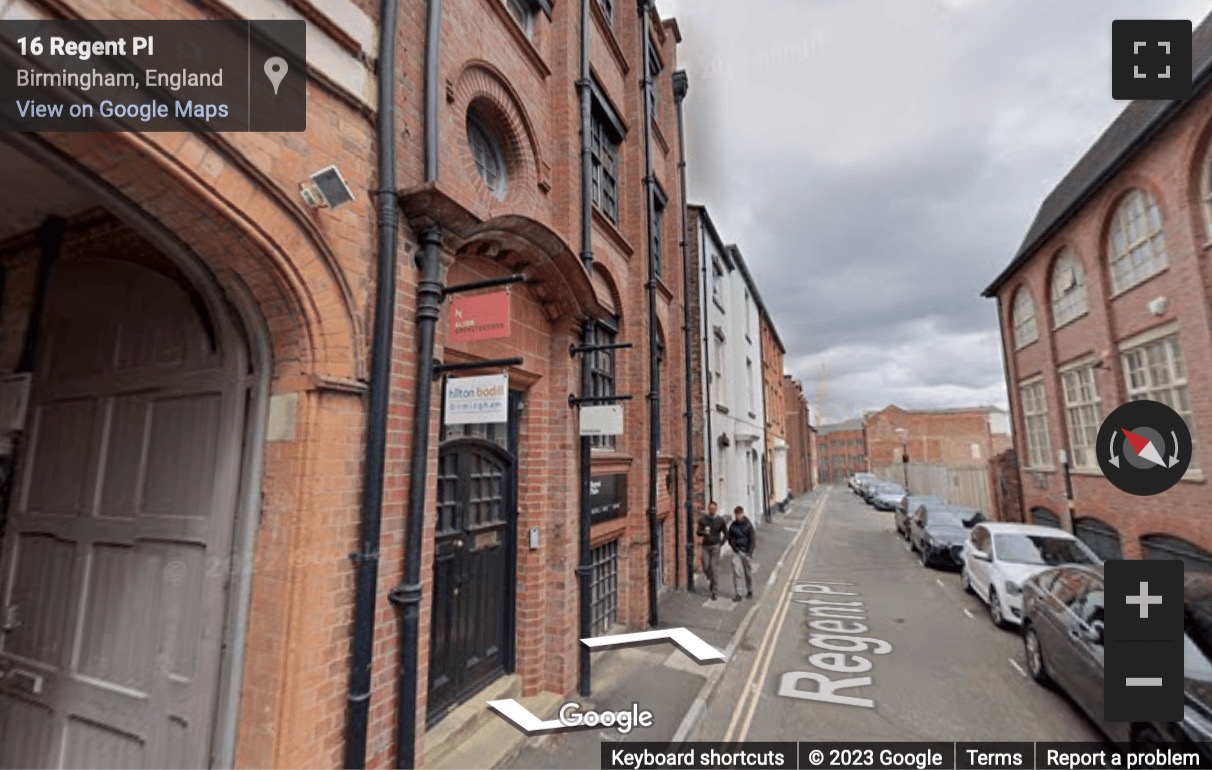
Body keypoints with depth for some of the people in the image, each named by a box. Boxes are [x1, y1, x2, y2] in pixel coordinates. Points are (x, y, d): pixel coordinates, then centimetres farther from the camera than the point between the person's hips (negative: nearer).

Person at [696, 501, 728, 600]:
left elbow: (726, 533, 7)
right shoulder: (703, 519, 0)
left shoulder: (720, 520, -4)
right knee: (706, 567, 2)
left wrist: (721, 543, -2)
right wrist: (704, 532, -20)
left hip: (715, 546, -2)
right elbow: (698, 532, 1)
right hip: (705, 546, 2)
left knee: (714, 568, -6)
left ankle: (713, 591, 0)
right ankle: (709, 578, 36)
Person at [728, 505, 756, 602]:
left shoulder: (748, 525, -6)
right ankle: (738, 594, -3)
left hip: (747, 552, -1)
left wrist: (749, 553, -10)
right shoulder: (732, 526, 1)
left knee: (748, 573, 10)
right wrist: (734, 547, -6)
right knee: (736, 572, -9)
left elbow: (753, 539, -5)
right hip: (737, 552, 1)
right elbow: (729, 539, 9)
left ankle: (749, 591, 30)